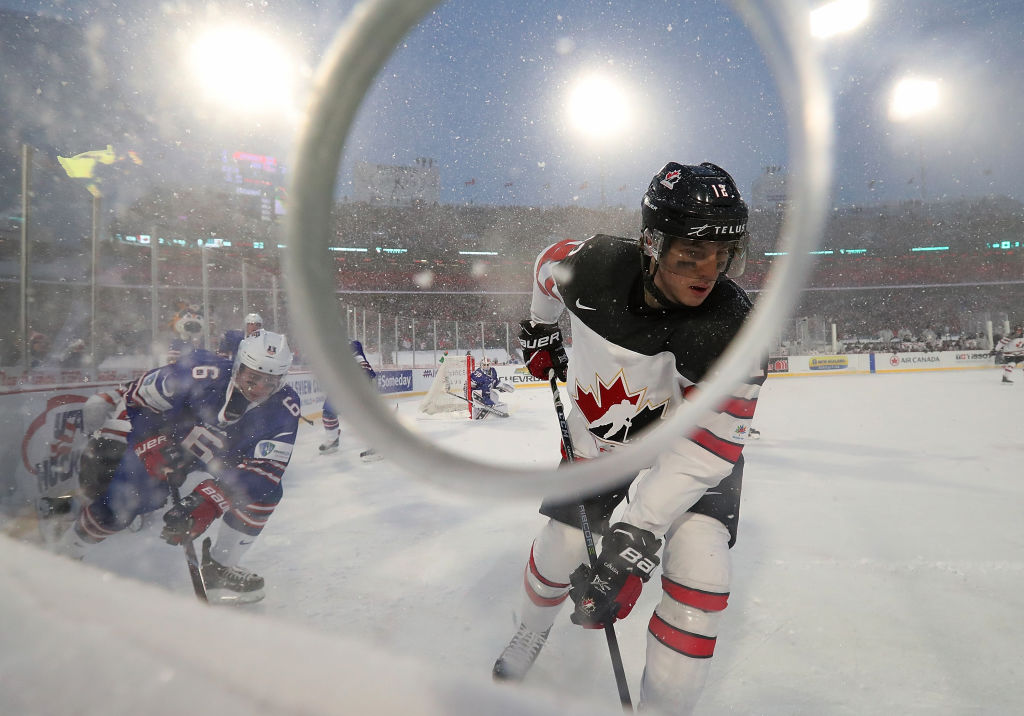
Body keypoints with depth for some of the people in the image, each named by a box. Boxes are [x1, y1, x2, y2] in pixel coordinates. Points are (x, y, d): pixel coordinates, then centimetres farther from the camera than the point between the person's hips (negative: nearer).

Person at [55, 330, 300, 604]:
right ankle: (64, 555, 25)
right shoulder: (202, 372, -34)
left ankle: (219, 567, 1)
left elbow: (263, 469, -31)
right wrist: (154, 446, -29)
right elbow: (137, 398, -19)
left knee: (265, 492, -19)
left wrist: (206, 502, -41)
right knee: (114, 509, -9)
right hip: (169, 441, -1)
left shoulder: (284, 410, -29)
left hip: (225, 460, 2)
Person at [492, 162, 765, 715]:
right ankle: (532, 631, 41)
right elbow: (549, 264, -1)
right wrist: (540, 332, 12)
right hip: (600, 426, 2)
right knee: (564, 544, 5)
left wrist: (638, 532, -38)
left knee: (697, 557, -19)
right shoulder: (592, 265, -27)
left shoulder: (731, 329, -32)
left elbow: (708, 445, -32)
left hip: (693, 431, -1)